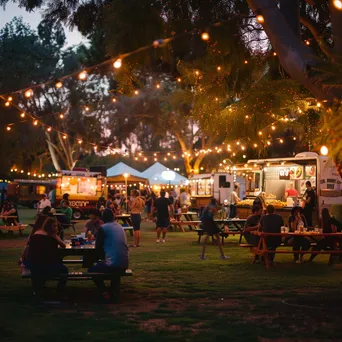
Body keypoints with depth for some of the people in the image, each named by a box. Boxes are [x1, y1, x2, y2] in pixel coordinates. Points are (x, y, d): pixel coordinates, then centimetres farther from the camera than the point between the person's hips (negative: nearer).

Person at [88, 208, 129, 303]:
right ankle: (112, 293, 23)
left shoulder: (103, 228, -5)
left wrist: (103, 257, 14)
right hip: (124, 264, 6)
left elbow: (98, 247, -1)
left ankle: (104, 292, 2)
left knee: (91, 270, 19)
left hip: (112, 264, -6)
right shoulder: (120, 227, 14)